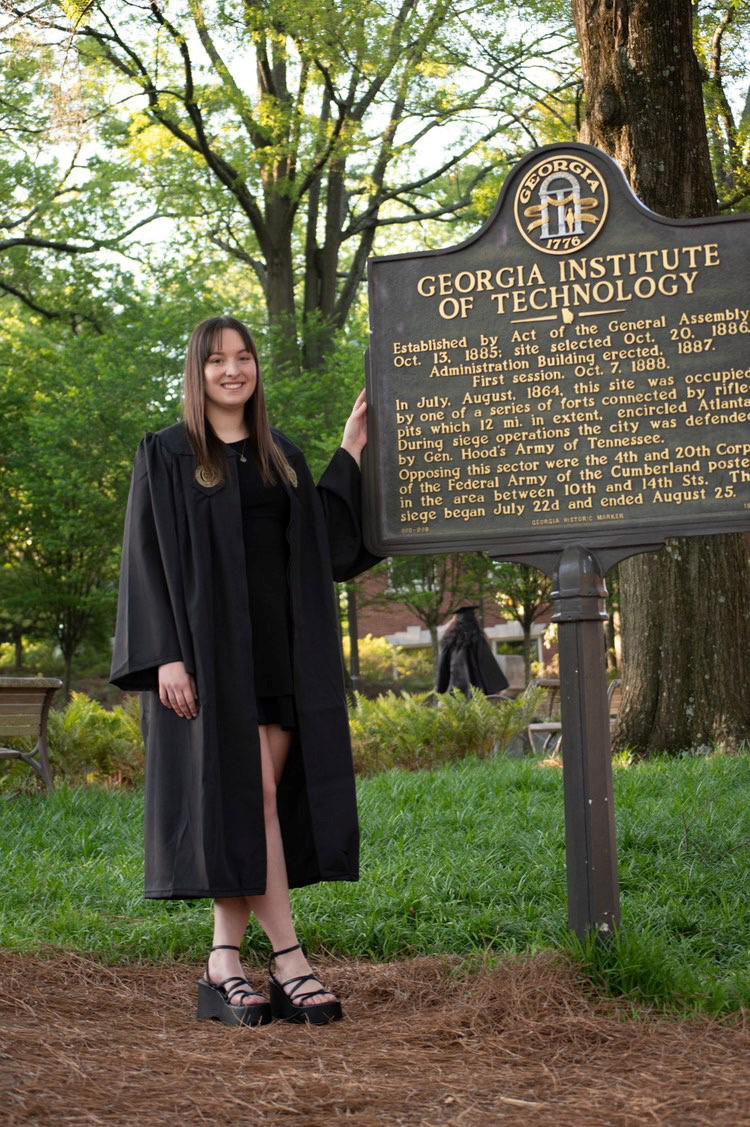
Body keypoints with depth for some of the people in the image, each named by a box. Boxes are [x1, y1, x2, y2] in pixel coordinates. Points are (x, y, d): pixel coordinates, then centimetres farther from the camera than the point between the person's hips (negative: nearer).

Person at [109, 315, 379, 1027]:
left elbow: (327, 543, 13)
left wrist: (350, 452, 13)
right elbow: (148, 560, -4)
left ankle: (225, 962, 7)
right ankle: (287, 961, -7)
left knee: (253, 801, 1)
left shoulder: (281, 456, 17)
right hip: (212, 648, -5)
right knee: (249, 795, -9)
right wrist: (166, 657, -14)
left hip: (282, 650, 5)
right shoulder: (165, 455, 2)